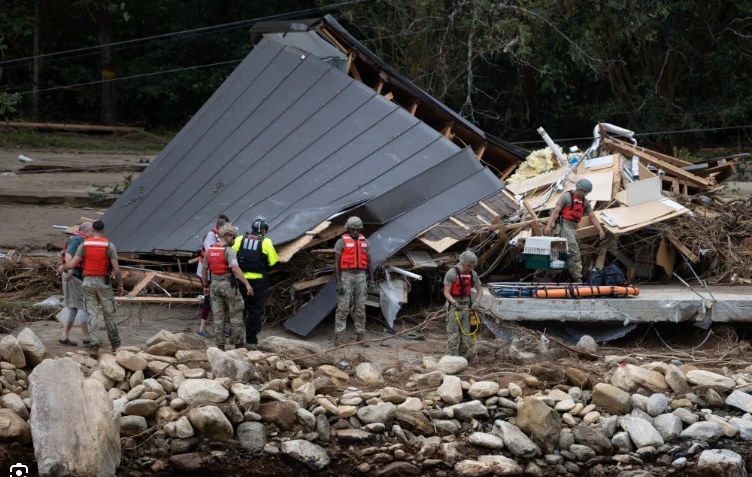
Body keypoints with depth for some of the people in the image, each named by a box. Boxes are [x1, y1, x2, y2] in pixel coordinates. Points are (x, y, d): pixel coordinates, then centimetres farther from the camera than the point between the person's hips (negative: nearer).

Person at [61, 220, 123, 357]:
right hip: (104, 283, -1)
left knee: (92, 315, 2)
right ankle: (115, 345, 19)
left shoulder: (84, 245, -3)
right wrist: (120, 285, 3)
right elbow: (116, 269, -9)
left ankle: (94, 346, -10)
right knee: (109, 315, 10)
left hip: (88, 282, 1)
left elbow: (72, 264, -4)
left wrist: (63, 267, 18)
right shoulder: (109, 245, -7)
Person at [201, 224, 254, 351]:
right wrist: (247, 284, -28)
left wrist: (205, 286, 24)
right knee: (236, 315, 4)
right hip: (228, 284, -6)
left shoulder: (209, 250, 6)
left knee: (218, 317, 8)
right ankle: (239, 343, 6)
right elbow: (235, 269, -26)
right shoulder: (229, 251, -14)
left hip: (215, 284, 6)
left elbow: (204, 270, 13)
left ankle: (220, 345, 8)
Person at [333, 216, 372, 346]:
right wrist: (338, 283, -14)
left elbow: (368, 263, 13)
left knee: (360, 308, 5)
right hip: (346, 276, -5)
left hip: (361, 276, 5)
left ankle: (360, 337, 9)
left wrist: (369, 281, 10)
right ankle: (339, 338, -9)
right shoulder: (341, 242, -4)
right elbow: (336, 264, -7)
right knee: (343, 307, -9)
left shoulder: (364, 242, 10)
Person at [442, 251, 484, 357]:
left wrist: (476, 302, -7)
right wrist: (455, 303, -31)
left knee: (466, 335, 6)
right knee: (453, 335, -9)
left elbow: (479, 290, 11)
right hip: (453, 306, -5)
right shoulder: (451, 274, -14)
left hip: (466, 306, 5)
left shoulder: (473, 274, 3)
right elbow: (446, 292, -15)